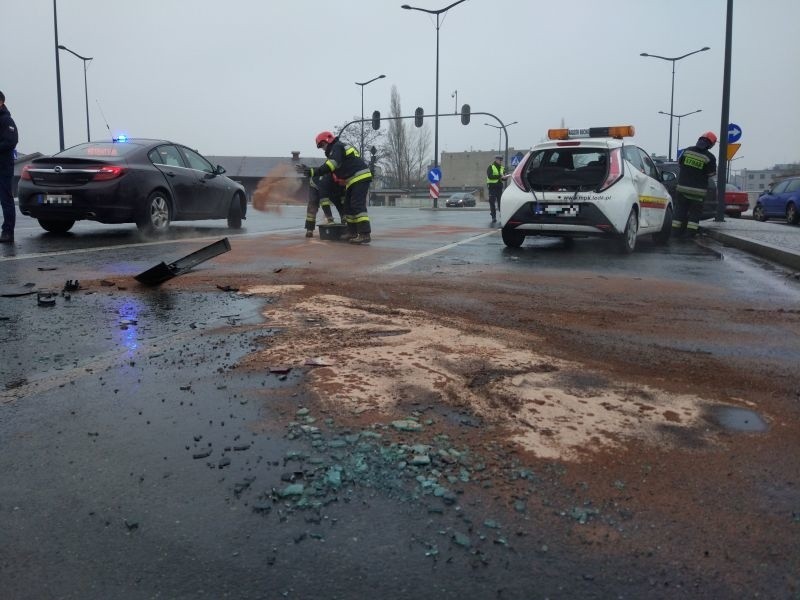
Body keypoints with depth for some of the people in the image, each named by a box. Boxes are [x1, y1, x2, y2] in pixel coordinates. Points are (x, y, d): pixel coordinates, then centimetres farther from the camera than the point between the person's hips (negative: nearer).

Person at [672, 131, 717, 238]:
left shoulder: (687, 150, -1)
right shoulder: (710, 157, -11)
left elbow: (679, 164, 11)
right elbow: (711, 174, -3)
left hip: (682, 186, 3)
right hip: (698, 190, -3)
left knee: (680, 209, 10)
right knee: (695, 211, 4)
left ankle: (676, 231, 10)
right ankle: (691, 232, 0)